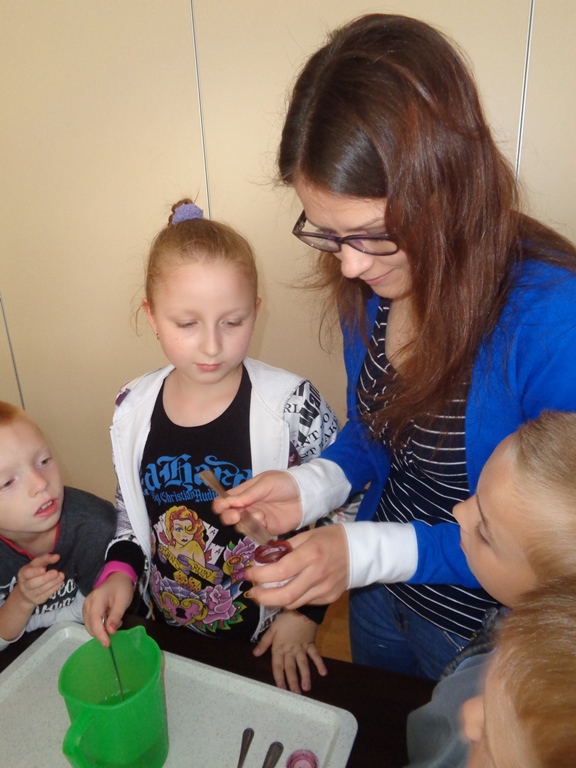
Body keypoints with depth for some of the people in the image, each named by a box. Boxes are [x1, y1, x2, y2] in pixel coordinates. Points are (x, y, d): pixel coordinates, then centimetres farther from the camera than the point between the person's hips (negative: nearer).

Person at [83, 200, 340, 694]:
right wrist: (120, 571, -11)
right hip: (170, 639, 4)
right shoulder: (133, 410, -11)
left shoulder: (292, 407, -23)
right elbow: (130, 511, 5)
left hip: (270, 640, -3)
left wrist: (305, 612, -13)